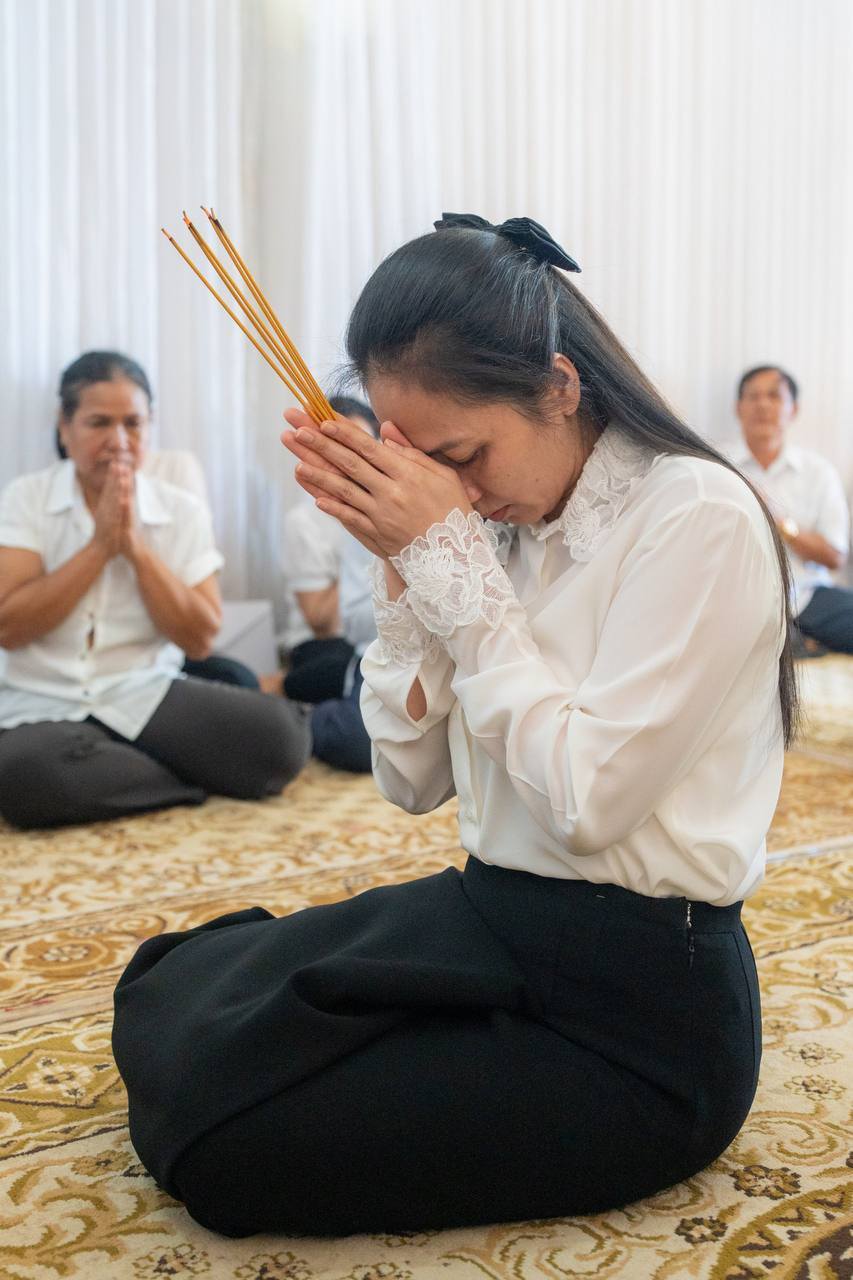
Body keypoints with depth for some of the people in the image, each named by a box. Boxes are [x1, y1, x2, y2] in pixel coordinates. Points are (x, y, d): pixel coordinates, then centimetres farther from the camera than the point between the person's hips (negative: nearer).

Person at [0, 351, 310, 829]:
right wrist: (100, 546, -14)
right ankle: (192, 779, -12)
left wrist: (136, 548, -13)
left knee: (280, 736, -26)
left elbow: (199, 639, -2)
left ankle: (109, 767, -3)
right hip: (43, 703, 0)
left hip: (147, 695, 1)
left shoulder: (183, 511, 4)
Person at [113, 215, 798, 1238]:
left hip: (637, 1007, -6)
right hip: (485, 924, 7)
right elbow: (412, 779, 4)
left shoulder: (697, 516, -16)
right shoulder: (500, 522, 5)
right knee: (169, 999, -6)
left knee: (229, 1140, -14)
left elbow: (587, 798, -22)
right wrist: (403, 568, -9)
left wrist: (449, 559, -20)